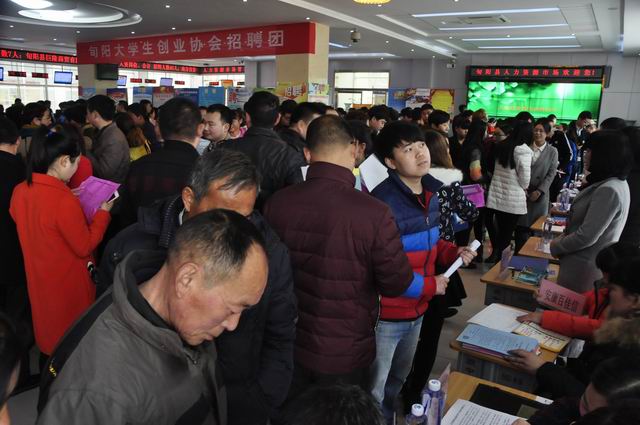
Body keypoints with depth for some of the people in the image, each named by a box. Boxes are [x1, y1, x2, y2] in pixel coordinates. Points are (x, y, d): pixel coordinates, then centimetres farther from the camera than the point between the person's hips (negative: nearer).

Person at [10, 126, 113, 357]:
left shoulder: (19, 191, -7)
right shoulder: (64, 201, -30)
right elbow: (85, 246, -20)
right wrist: (103, 213, -12)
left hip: (39, 278, 7)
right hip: (68, 281, -7)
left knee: (48, 326, 28)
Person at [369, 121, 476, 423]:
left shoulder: (431, 193, 2)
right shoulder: (382, 203, -25)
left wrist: (453, 253, -2)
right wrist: (428, 286, -19)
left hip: (417, 310, 8)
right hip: (387, 313, -8)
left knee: (399, 380, 30)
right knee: (374, 391, 11)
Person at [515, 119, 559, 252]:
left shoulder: (552, 151, 3)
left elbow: (551, 174, -1)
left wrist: (539, 191, -11)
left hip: (540, 194, 0)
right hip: (523, 192, 1)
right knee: (521, 225, 3)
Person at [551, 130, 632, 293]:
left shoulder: (609, 191, -27)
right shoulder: (617, 183, 6)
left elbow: (586, 237, -25)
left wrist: (555, 246, -10)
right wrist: (562, 238, 8)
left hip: (583, 266, -9)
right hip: (587, 261, 9)